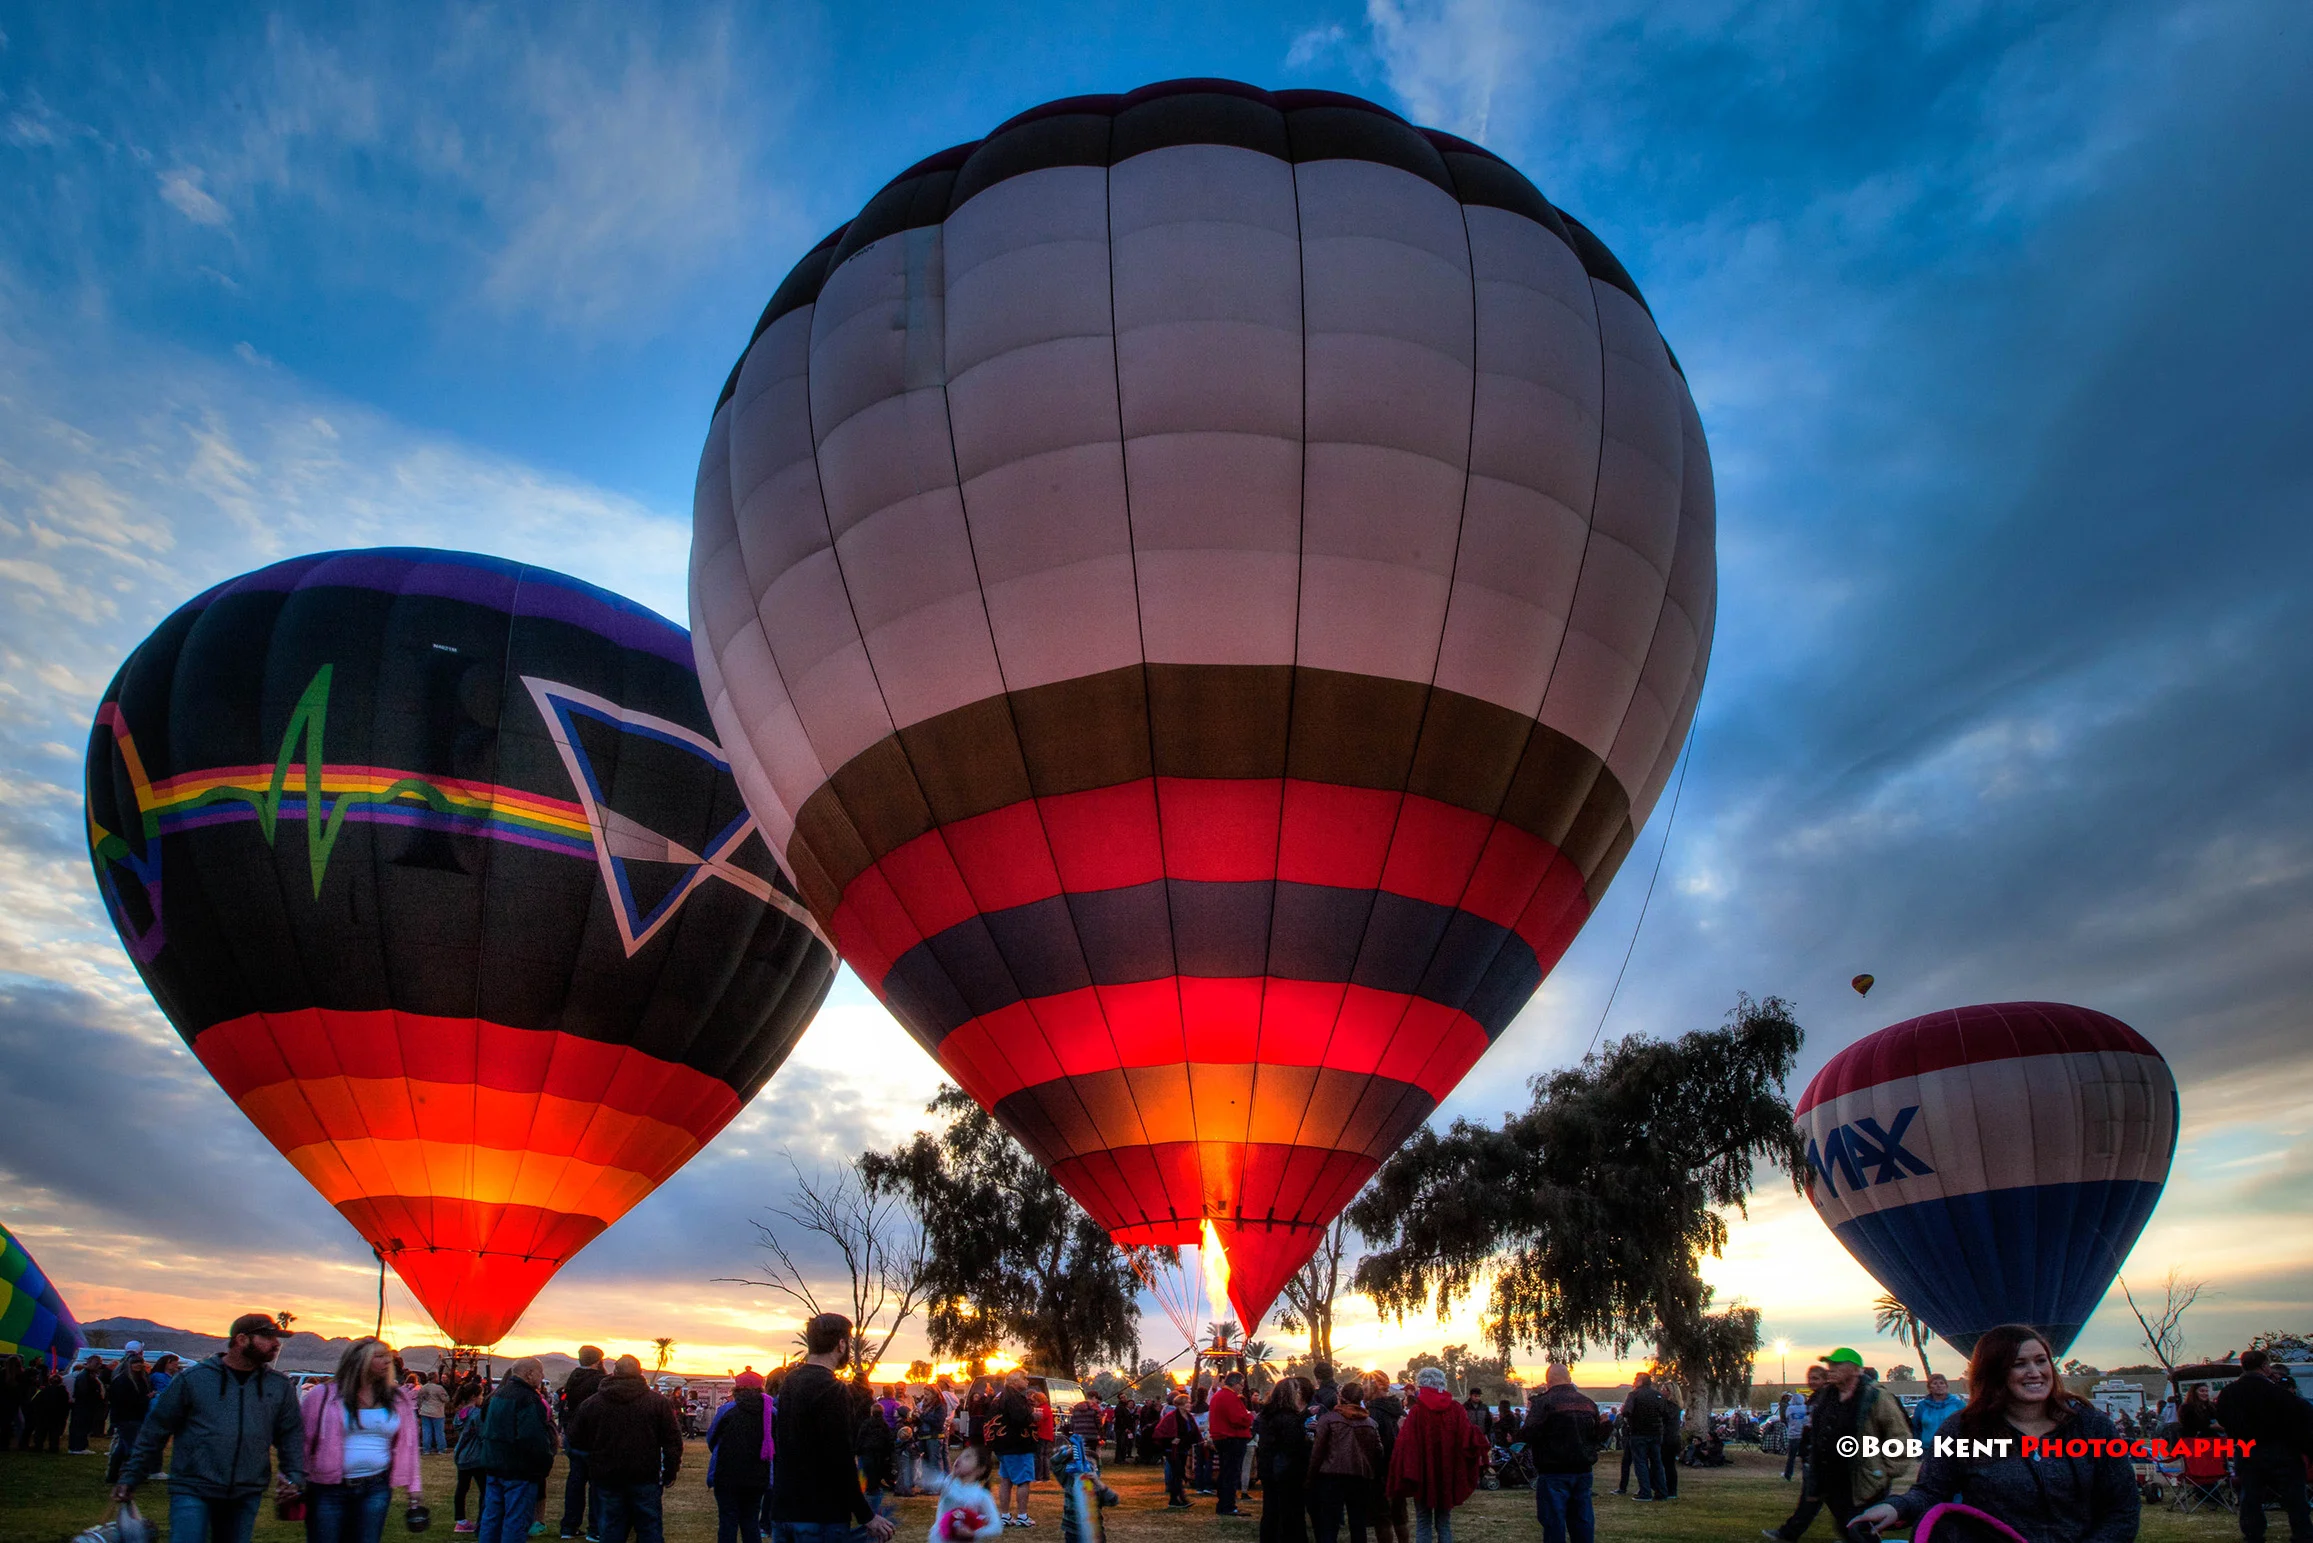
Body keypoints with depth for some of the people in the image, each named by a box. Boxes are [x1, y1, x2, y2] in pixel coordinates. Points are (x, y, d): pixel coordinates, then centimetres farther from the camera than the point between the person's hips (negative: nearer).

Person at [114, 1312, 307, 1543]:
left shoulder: (280, 1387, 5)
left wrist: (294, 1477, -3)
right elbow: (156, 1429, 3)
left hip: (246, 1497, 3)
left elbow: (292, 1435, 9)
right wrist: (131, 1477, 4)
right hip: (193, 1491, -3)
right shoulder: (194, 1378, -4)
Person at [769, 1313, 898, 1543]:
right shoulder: (831, 1389, -17)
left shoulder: (789, 1382, 11)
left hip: (782, 1512, 8)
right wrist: (866, 1516, -15)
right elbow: (840, 1461, -21)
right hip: (822, 1516, -8)